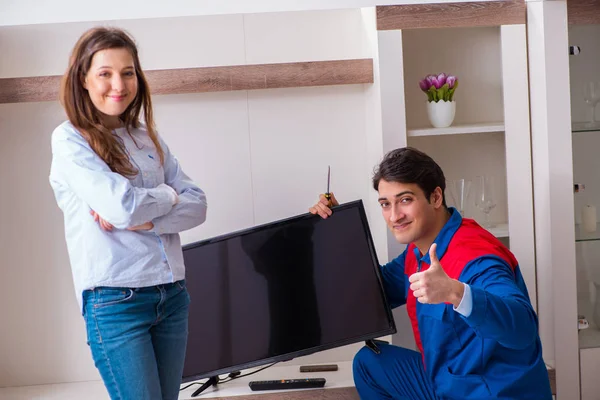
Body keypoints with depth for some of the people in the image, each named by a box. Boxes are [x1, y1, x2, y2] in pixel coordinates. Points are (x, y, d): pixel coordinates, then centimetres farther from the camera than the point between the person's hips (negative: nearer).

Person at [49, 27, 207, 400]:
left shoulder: (148, 137, 11)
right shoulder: (70, 140, -6)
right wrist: (169, 195, 0)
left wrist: (144, 221, -12)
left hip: (172, 295, 6)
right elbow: (123, 205, -18)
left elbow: (197, 205, 4)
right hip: (115, 302, -5)